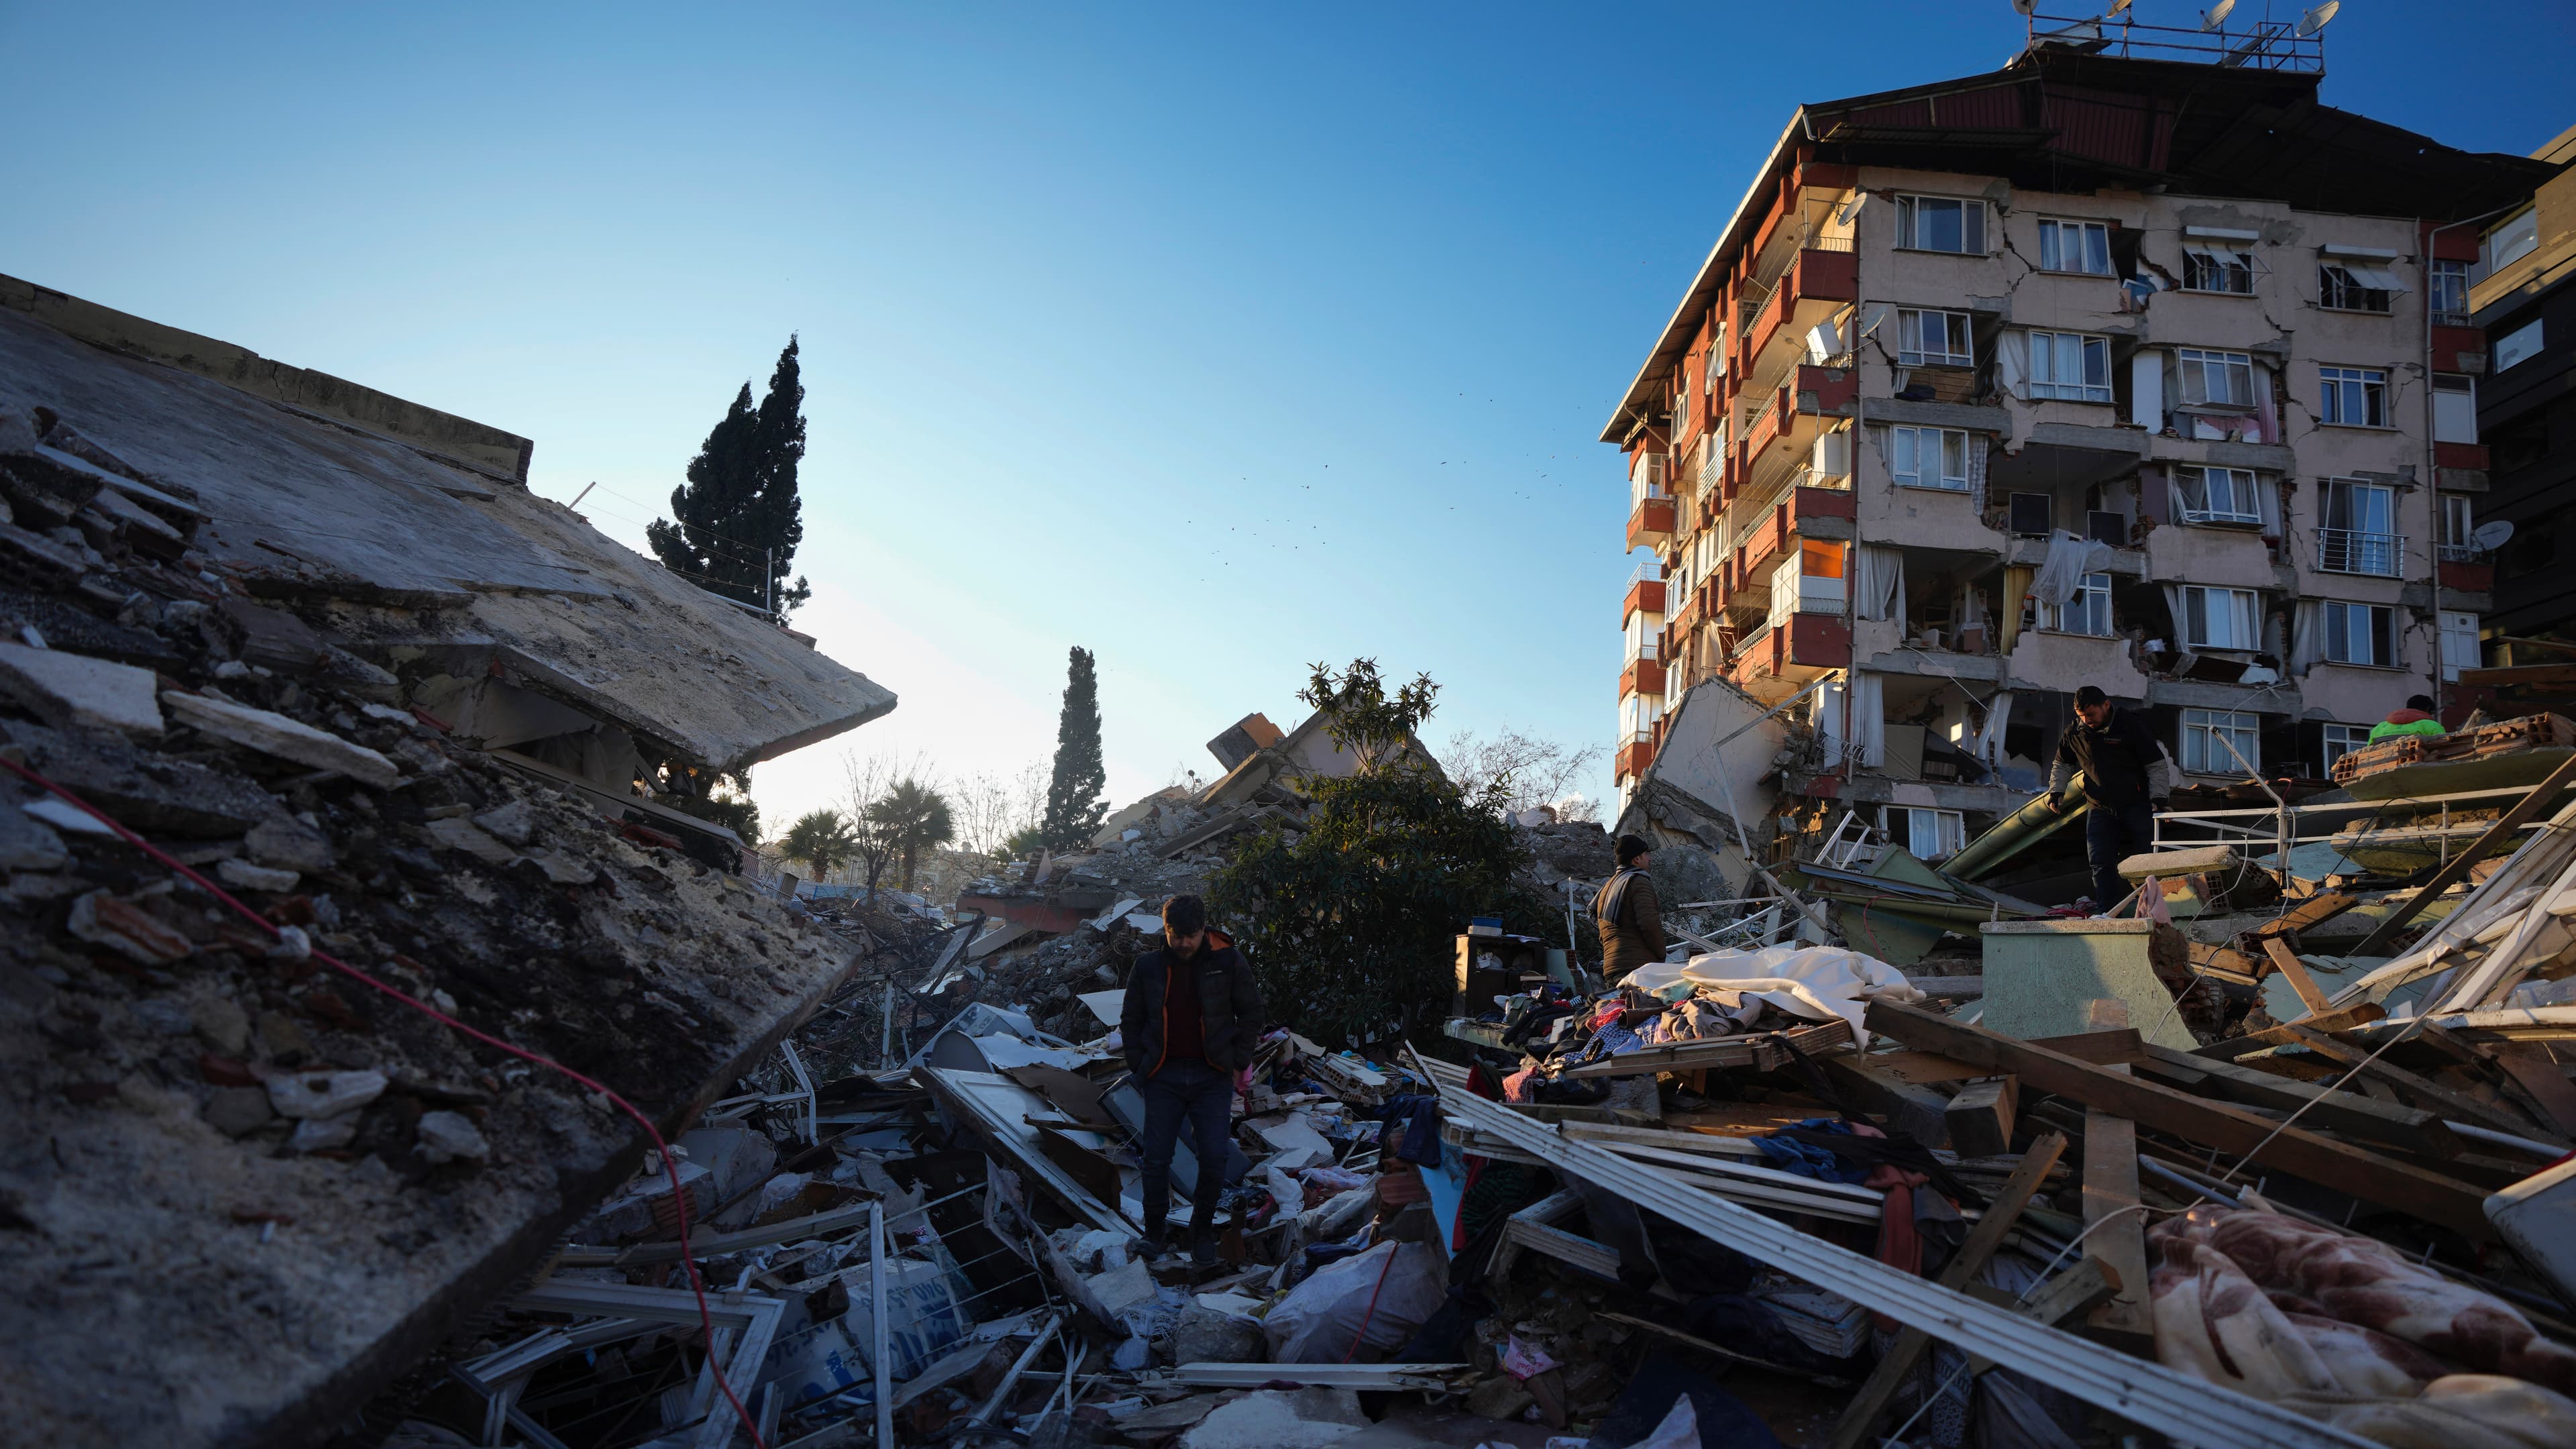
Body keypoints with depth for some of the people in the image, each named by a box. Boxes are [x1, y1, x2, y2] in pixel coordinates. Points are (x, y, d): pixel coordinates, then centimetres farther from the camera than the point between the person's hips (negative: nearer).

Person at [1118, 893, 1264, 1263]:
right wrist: (1138, 1064, 3)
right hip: (1164, 1077, 1)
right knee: (1156, 1160, 1)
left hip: (1212, 1078, -1)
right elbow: (1131, 1020, 11)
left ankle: (1203, 1228, 19)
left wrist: (1238, 1061, 0)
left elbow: (1251, 1013, 4)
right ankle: (1155, 1229, 21)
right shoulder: (1148, 966, -1)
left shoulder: (1228, 962, -5)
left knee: (1213, 1161, -4)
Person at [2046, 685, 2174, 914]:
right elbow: (2062, 764, 18)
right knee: (2100, 864, -2)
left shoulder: (2131, 726, -10)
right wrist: (2056, 791, 3)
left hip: (2137, 807, -3)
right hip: (2100, 810, 3)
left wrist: (2158, 798, -14)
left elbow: (2158, 765, -5)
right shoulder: (2074, 733, 1)